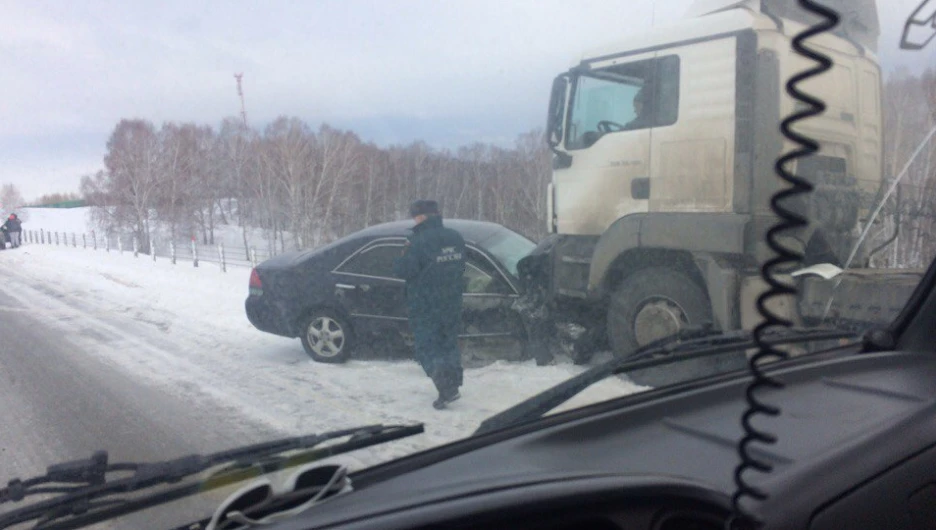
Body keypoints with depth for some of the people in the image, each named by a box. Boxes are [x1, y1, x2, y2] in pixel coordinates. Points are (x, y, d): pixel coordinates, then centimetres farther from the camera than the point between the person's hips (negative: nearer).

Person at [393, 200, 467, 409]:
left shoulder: (419, 242, -19)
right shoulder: (456, 238, 5)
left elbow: (403, 270, -19)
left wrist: (404, 255, 0)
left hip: (425, 307, -6)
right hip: (452, 303, 7)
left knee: (427, 347, 1)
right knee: (449, 343, 18)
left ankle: (446, 388, -13)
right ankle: (453, 384, 22)